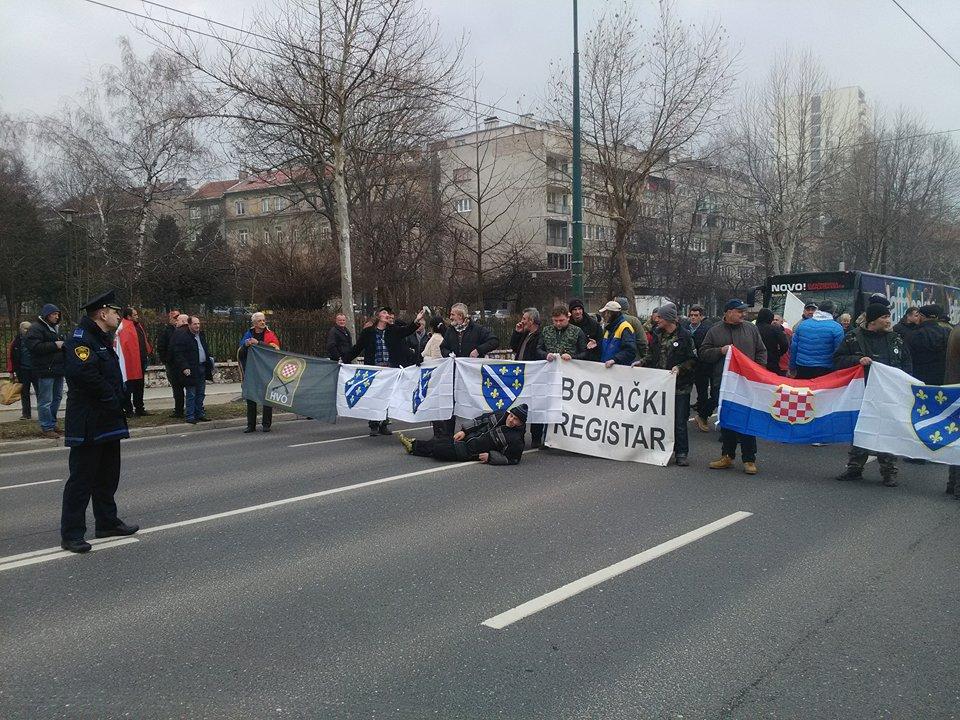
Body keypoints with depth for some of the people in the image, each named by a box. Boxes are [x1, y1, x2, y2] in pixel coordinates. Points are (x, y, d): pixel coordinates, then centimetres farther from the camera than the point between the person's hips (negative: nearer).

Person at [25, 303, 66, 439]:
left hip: (58, 370, 9)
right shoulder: (36, 329, -8)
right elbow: (35, 347, -21)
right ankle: (46, 428, -2)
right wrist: (55, 345, -20)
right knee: (45, 401, -6)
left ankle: (52, 424, 25)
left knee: (57, 398, 14)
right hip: (45, 370, -9)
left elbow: (61, 344, 33)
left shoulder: (55, 328, 20)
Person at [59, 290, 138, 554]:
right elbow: (82, 372, -30)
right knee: (82, 478, -4)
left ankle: (108, 523, 30)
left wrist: (117, 401, 7)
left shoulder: (103, 339, 16)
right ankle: (71, 534, 4)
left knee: (108, 476, 18)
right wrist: (111, 400, -21)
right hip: (88, 424, -10)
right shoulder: (80, 339, -16)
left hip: (109, 422, 10)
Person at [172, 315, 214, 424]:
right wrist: (184, 368, -21)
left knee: (200, 394, 14)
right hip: (190, 370, -7)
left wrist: (209, 363, 15)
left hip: (202, 367, 8)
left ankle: (200, 414, 22)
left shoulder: (201, 334, 13)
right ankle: (190, 416, 4)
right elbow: (178, 354, -15)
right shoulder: (181, 336, -12)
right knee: (190, 395, -2)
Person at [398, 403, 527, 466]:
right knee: (439, 441, 8)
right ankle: (413, 445, 30)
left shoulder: (516, 439, -21)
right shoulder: (502, 416, -1)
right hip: (470, 437, 6)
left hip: (472, 452, -6)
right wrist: (464, 431, 3)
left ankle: (413, 447, 18)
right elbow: (482, 420, 9)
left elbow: (512, 459, -20)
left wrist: (490, 456, -24)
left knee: (436, 450, -7)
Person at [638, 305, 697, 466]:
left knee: (679, 421, -2)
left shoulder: (684, 336, -7)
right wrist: (641, 362, 7)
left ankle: (681, 453, 5)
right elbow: (653, 357, 22)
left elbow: (693, 359, -7)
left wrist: (680, 368, -19)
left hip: (680, 386, -6)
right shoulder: (659, 336, 13)